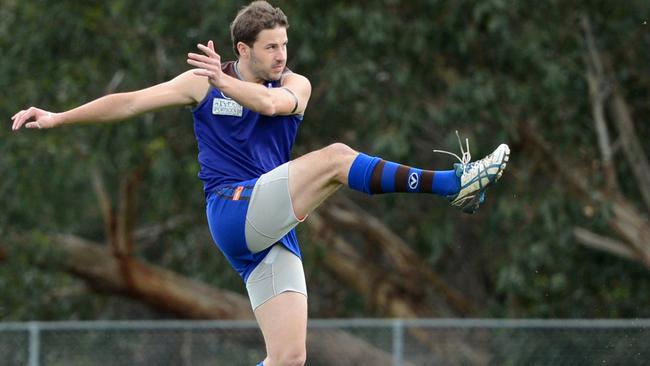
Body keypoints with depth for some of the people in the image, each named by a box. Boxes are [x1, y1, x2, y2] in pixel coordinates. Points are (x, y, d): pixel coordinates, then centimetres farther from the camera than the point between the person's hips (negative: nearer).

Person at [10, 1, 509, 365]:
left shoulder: (295, 85, 12)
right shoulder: (202, 83, 9)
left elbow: (272, 102, -13)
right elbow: (131, 102, 11)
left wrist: (222, 80, -5)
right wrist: (57, 118, 10)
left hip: (272, 233, 4)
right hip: (233, 210, -4)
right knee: (335, 157, -23)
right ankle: (453, 183, -28)